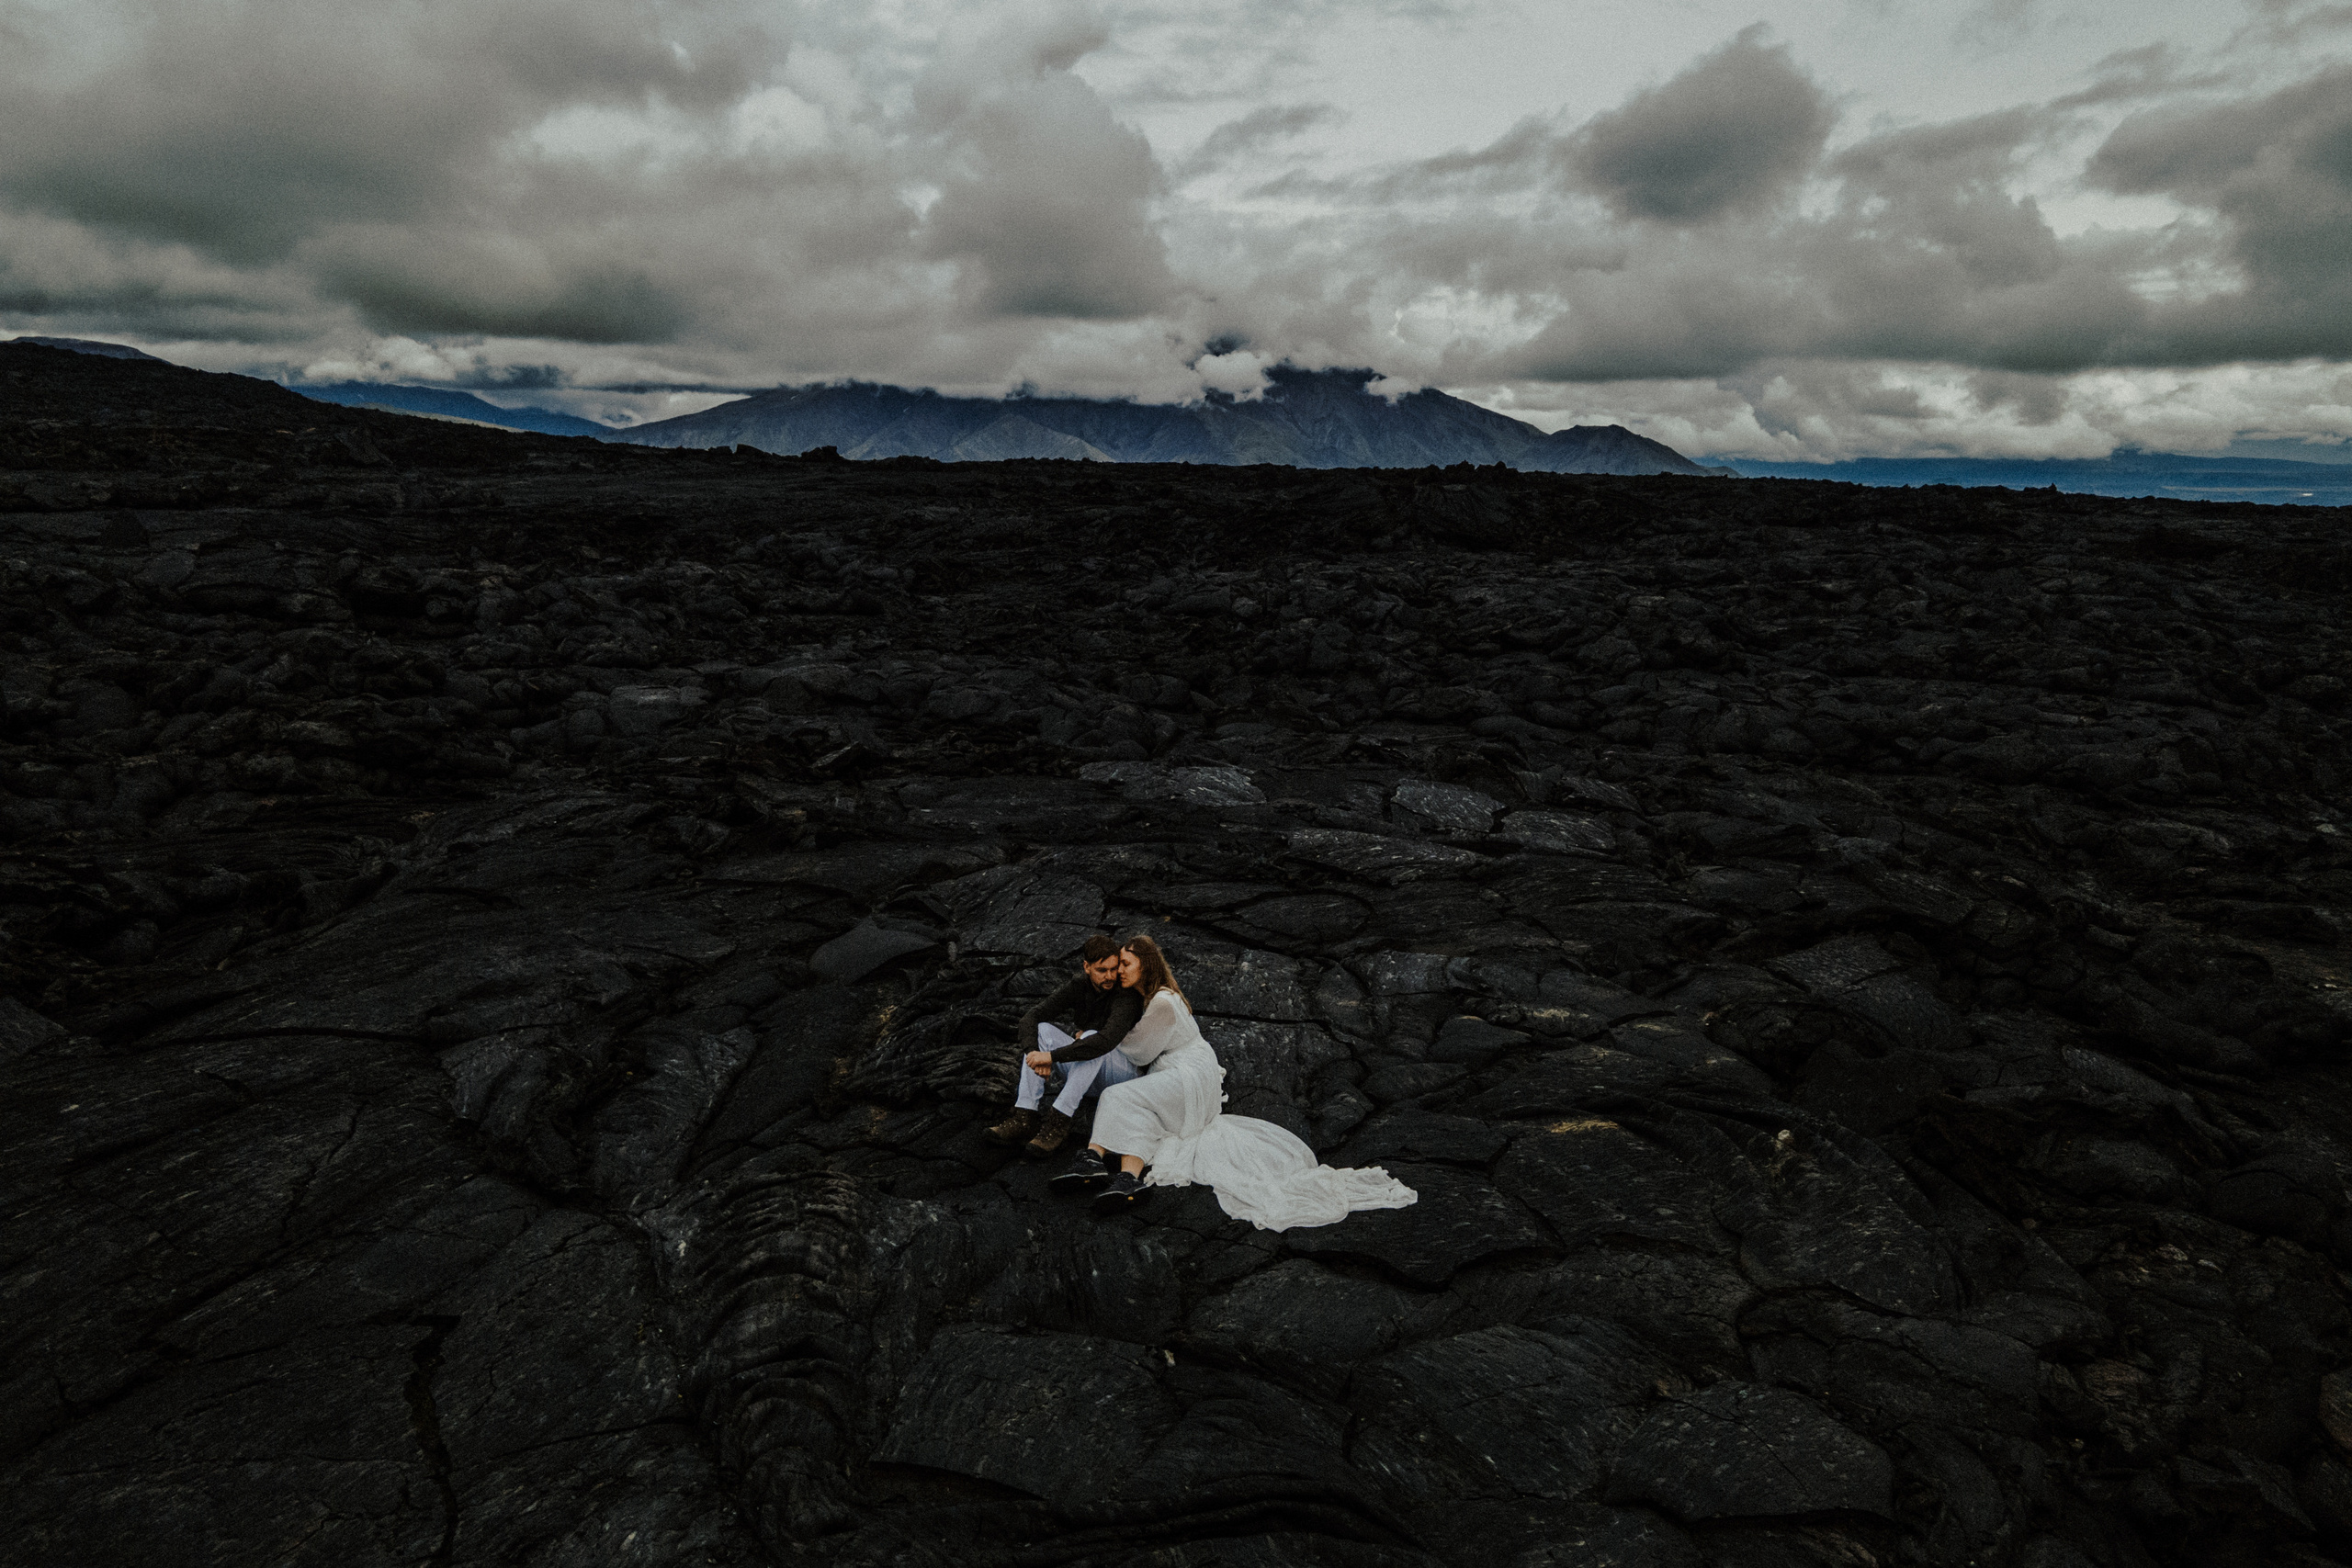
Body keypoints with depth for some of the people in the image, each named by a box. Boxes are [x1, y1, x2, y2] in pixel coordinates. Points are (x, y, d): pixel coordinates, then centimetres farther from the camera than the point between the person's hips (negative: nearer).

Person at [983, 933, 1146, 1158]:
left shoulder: (1127, 996, -24)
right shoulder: (1078, 986, -6)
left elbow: (1106, 1040, -42)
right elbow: (1031, 1016, -13)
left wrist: (1051, 1056, -43)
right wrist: (1033, 1053, -33)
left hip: (1123, 1069, -5)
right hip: (1083, 1069, 6)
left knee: (1091, 1037, -35)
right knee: (1042, 1030, -17)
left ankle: (1058, 1121, -35)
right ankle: (1025, 1118, -27)